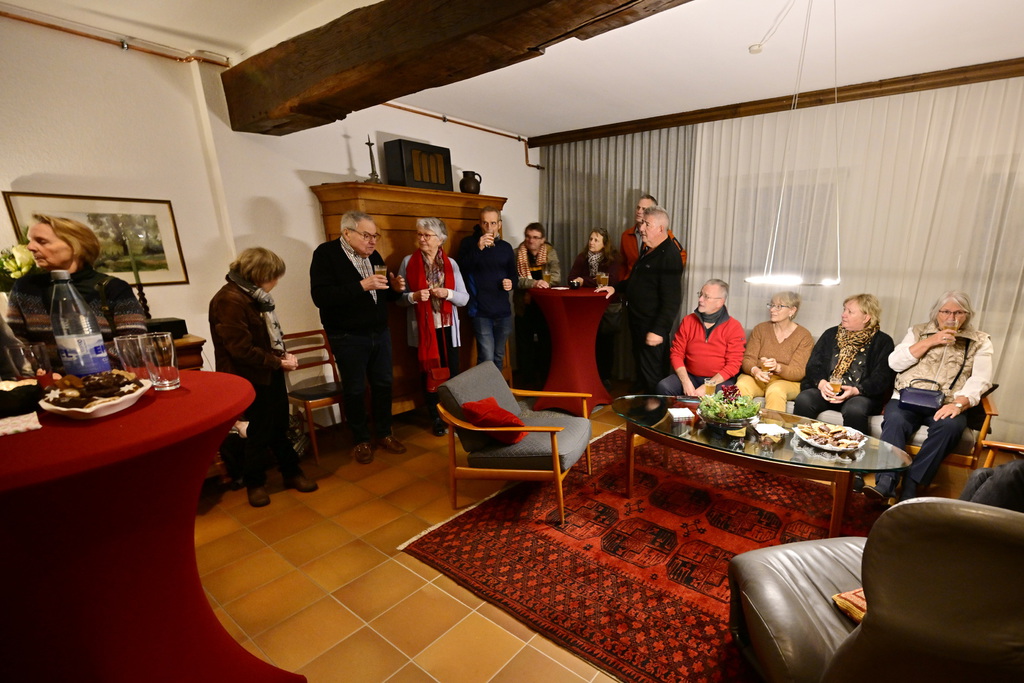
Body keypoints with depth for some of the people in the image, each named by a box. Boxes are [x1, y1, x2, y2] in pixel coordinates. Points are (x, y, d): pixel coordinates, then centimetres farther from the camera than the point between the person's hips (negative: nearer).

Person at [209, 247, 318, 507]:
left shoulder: (255, 295, 9)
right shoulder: (229, 300, -21)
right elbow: (242, 350, -24)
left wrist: (283, 354, 1)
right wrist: (278, 362, -16)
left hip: (270, 373, 8)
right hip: (250, 379, -8)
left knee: (280, 426, 17)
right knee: (259, 432, 7)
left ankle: (291, 472, 30)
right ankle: (255, 483, 27)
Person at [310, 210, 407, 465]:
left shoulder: (373, 254, 8)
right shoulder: (326, 254, -11)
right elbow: (320, 296, -24)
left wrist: (395, 288, -7)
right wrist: (361, 285, -31)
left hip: (380, 333, 6)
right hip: (348, 338, -5)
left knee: (383, 385, 12)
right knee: (354, 391, 8)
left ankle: (383, 434, 30)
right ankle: (361, 440, 26)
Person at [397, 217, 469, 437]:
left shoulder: (451, 264, 2)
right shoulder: (408, 262, -1)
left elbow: (465, 298, 0)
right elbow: (398, 297, -1)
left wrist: (447, 293, -17)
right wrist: (414, 296, -20)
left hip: (447, 328, 1)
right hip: (422, 329, -1)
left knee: (452, 372, 5)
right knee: (429, 373, 10)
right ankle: (437, 419, 25)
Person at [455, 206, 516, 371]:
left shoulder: (506, 247, 12)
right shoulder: (468, 243, 1)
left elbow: (513, 274, 22)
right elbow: (461, 269, -13)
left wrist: (511, 282, -1)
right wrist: (478, 248, -22)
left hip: (503, 311, 4)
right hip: (480, 312, -4)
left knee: (499, 358, 14)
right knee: (487, 360, -11)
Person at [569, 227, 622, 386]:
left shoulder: (612, 258, -6)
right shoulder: (582, 257, 4)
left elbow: (610, 280, -19)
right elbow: (572, 277, -5)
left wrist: (584, 281, -19)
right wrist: (595, 280, -18)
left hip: (609, 307, -2)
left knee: (606, 343, 7)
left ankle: (605, 376, 21)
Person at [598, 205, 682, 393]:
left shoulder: (669, 255, -19)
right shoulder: (649, 251, 13)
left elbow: (671, 300, -24)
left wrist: (658, 330, -26)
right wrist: (616, 288, 16)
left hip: (652, 327, -10)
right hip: (638, 322, 10)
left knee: (652, 375, -2)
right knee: (640, 369, 21)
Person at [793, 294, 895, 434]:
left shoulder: (883, 342, 9)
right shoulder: (831, 334, 17)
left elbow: (882, 377, -2)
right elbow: (813, 365, 8)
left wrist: (856, 390, -19)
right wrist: (821, 383, -13)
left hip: (861, 395, -2)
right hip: (827, 390, 2)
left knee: (854, 410, -37)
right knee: (803, 399, -30)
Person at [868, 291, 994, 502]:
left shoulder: (980, 342, 13)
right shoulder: (919, 331, 16)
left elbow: (980, 380, 0)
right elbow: (895, 362, 3)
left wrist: (958, 404, -18)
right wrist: (930, 342, -4)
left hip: (945, 406, 0)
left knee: (949, 426, -33)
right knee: (895, 421, -32)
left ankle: (910, 488, -28)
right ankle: (886, 483, -37)